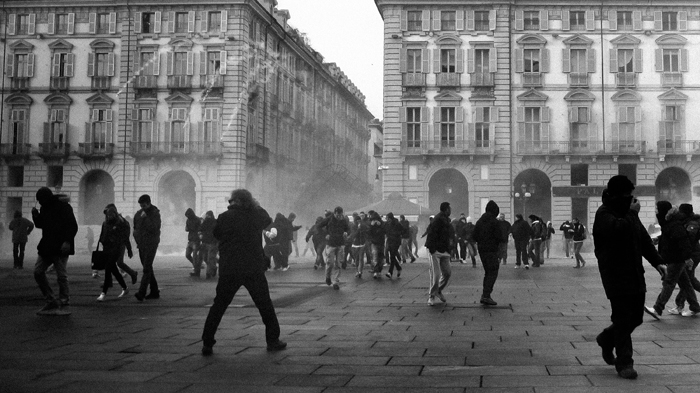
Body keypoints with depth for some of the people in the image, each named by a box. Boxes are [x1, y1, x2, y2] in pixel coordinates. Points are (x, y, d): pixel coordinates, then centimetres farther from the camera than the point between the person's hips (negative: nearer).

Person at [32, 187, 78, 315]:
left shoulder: (63, 207, -11)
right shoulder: (45, 208, 12)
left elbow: (73, 226, -15)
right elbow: (40, 224, 23)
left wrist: (67, 241, -27)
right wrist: (36, 215, 3)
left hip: (60, 247, -8)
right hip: (46, 246, 8)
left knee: (61, 276, -5)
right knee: (38, 271, 5)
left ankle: (63, 303, 3)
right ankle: (51, 301, 12)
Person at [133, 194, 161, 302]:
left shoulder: (155, 213, -6)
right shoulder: (138, 214, 10)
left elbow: (154, 228, -17)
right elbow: (135, 227, 23)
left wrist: (146, 217, -22)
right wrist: (137, 238, 11)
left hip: (151, 244, -7)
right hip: (141, 244, 7)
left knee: (147, 268, -14)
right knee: (148, 268, 9)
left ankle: (141, 293, -23)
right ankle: (154, 292, 16)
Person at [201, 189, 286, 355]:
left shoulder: (225, 218, -3)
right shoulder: (256, 215, -1)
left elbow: (216, 235, 12)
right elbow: (268, 220, 18)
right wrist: (255, 205, 26)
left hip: (228, 270, 0)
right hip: (253, 269, 0)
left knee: (218, 306, 8)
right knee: (265, 304, 12)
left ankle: (207, 344, 5)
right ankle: (273, 340, 14)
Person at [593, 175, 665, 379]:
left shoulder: (628, 211, 15)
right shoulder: (604, 214, -10)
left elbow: (643, 238, 21)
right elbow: (618, 230, -31)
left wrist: (656, 261, 14)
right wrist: (632, 213, -18)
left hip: (635, 274, 8)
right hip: (616, 276, -8)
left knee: (636, 317, 11)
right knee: (623, 319, -7)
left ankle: (606, 339, 35)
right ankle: (624, 363, 2)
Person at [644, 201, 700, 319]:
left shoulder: (675, 225, -21)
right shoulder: (667, 223, 12)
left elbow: (683, 241, -26)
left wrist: (687, 257, -29)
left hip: (677, 260, -10)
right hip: (675, 259, 10)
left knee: (668, 283, -9)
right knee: (684, 283, 15)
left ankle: (657, 309, -11)